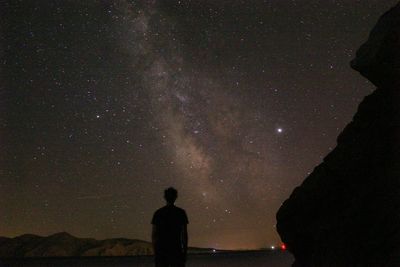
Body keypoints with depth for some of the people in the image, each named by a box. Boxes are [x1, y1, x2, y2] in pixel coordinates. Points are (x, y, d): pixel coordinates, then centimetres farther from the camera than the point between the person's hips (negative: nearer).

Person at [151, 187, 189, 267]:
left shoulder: (158, 213, 3)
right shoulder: (181, 212, -1)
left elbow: (154, 234, 3)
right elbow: (184, 234, -2)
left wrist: (155, 251, 10)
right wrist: (185, 250, 5)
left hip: (161, 249, 2)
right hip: (177, 249, -1)